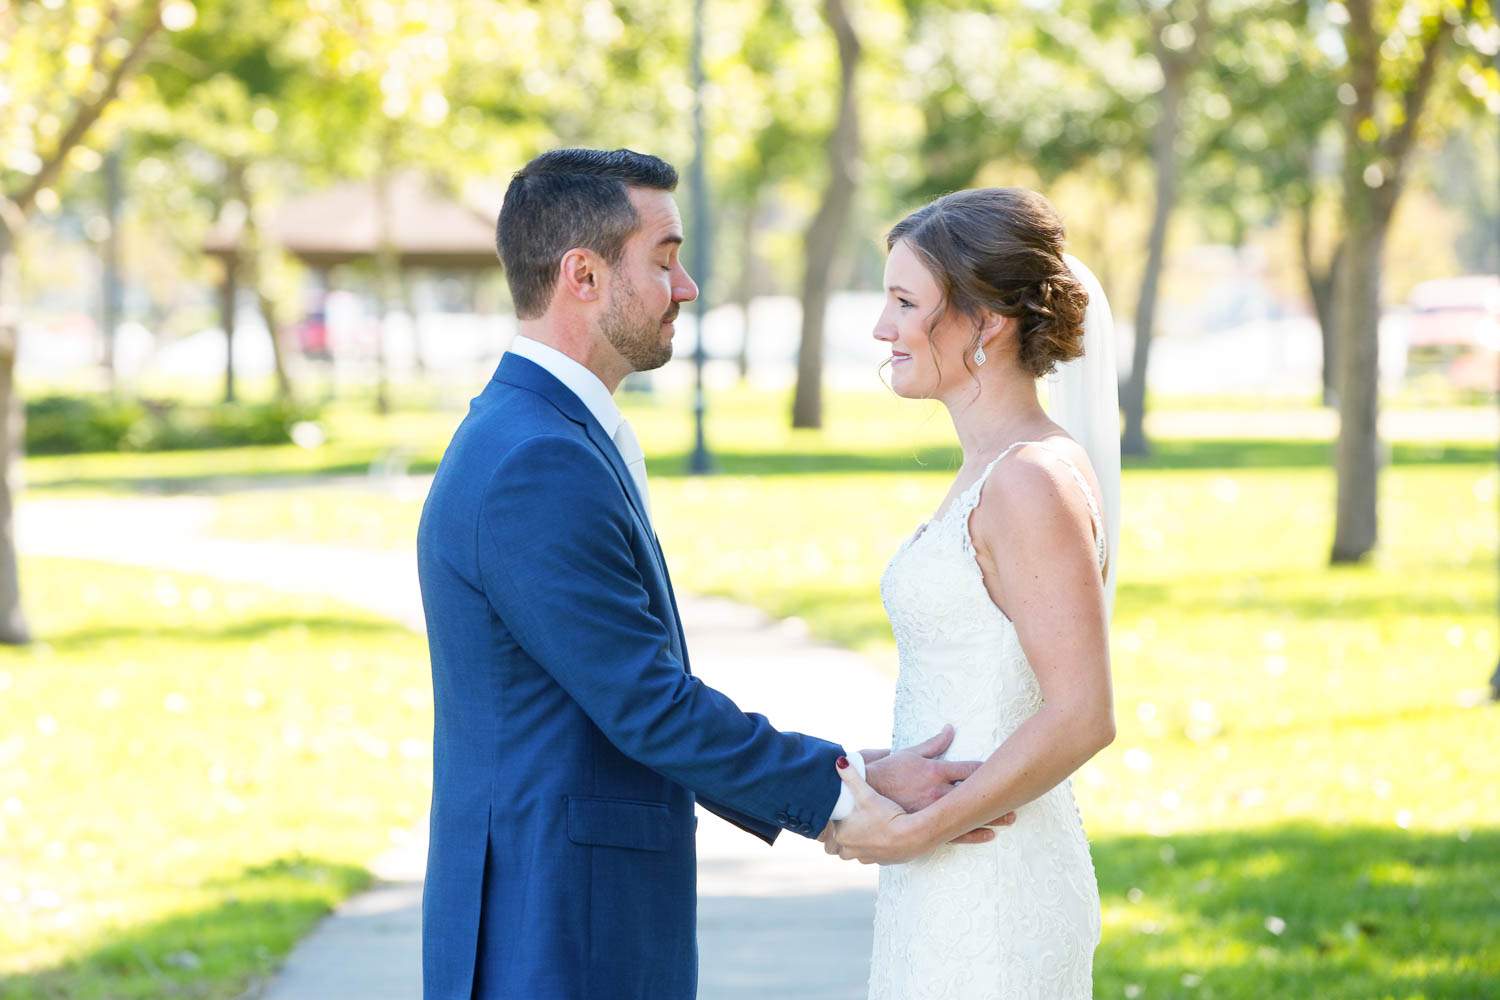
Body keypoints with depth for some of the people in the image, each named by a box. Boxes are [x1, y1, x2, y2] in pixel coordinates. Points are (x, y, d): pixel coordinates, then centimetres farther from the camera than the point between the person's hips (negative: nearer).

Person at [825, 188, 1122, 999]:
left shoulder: (1034, 482, -17)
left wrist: (912, 831, -17)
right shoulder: (991, 472, 12)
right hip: (950, 895, 9)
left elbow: (1082, 716, -22)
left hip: (993, 898, -9)